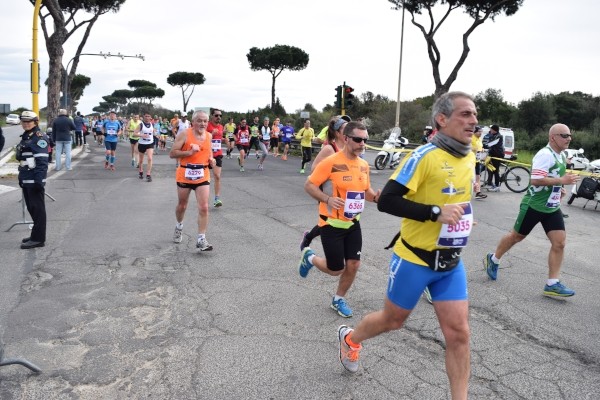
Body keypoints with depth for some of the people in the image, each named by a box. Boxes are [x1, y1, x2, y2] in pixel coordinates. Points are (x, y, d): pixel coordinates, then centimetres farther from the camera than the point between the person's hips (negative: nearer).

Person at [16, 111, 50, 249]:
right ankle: (36, 235, 26)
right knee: (31, 208, 15)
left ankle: (38, 239, 3)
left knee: (38, 209, -3)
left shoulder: (39, 137, -12)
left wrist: (38, 180, -25)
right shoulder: (25, 136, 17)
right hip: (26, 179, 10)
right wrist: (21, 177, 21)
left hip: (35, 180, -10)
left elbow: (42, 160, -20)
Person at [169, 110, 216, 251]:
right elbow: (172, 153, -13)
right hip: (185, 175, -2)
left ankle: (201, 240, -3)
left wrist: (211, 159, 2)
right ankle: (179, 226, 46)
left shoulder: (209, 136, 4)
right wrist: (189, 152, -25)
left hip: (202, 176, 2)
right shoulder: (184, 135, -11)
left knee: (204, 207, -9)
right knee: (182, 205, 16)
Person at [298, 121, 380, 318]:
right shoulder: (331, 162, -18)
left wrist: (375, 196, -7)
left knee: (353, 265, 6)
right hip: (332, 223, -6)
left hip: (353, 223, 6)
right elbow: (309, 185, -14)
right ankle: (309, 257, 32)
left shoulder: (364, 165, 3)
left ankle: (339, 299, 30)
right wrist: (327, 199, -30)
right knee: (336, 269, 2)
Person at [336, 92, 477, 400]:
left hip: (451, 263, 6)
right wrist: (435, 212, -29)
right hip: (415, 258, -5)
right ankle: (350, 338, 45)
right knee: (393, 320, 15)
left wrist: (463, 215, 8)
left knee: (458, 332, 3)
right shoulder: (425, 156, -20)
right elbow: (386, 201, -24)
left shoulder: (470, 157, 4)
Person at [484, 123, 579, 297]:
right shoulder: (545, 154, -19)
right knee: (516, 236, 8)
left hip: (552, 207, 8)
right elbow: (535, 180, -29)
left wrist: (559, 189, 11)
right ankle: (493, 259, 31)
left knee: (559, 243, -2)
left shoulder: (561, 156, 11)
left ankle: (552, 284, 4)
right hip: (534, 205, -8)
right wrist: (561, 181, -26)